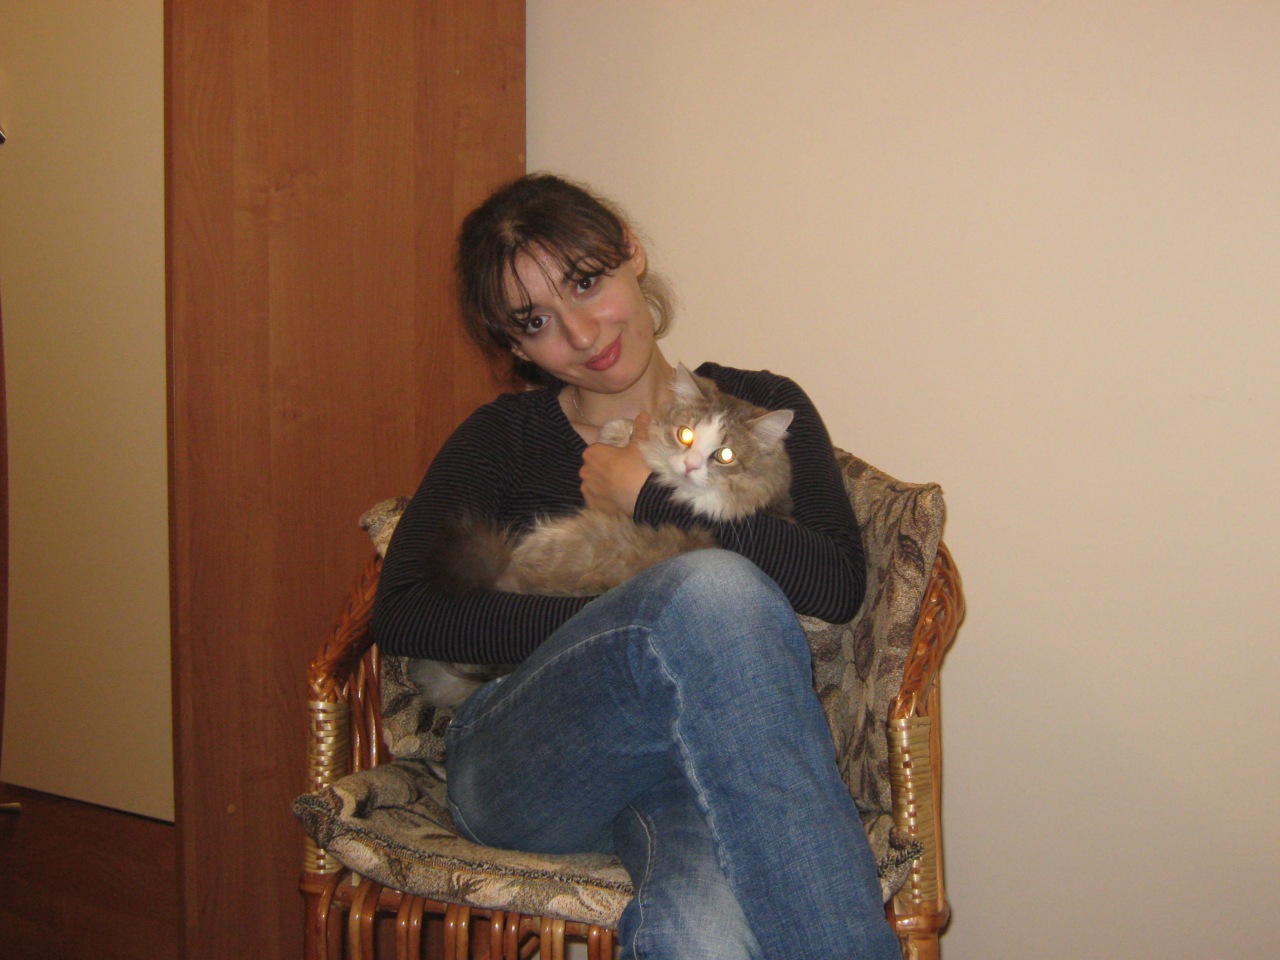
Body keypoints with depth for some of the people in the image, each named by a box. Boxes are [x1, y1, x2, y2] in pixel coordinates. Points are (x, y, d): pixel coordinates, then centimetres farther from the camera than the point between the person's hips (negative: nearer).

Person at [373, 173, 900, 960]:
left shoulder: (761, 409, 18)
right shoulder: (505, 439, 18)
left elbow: (840, 586, 1)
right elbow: (403, 617, 0)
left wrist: (652, 502, 0)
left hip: (713, 760, -1)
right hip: (526, 768, 1)